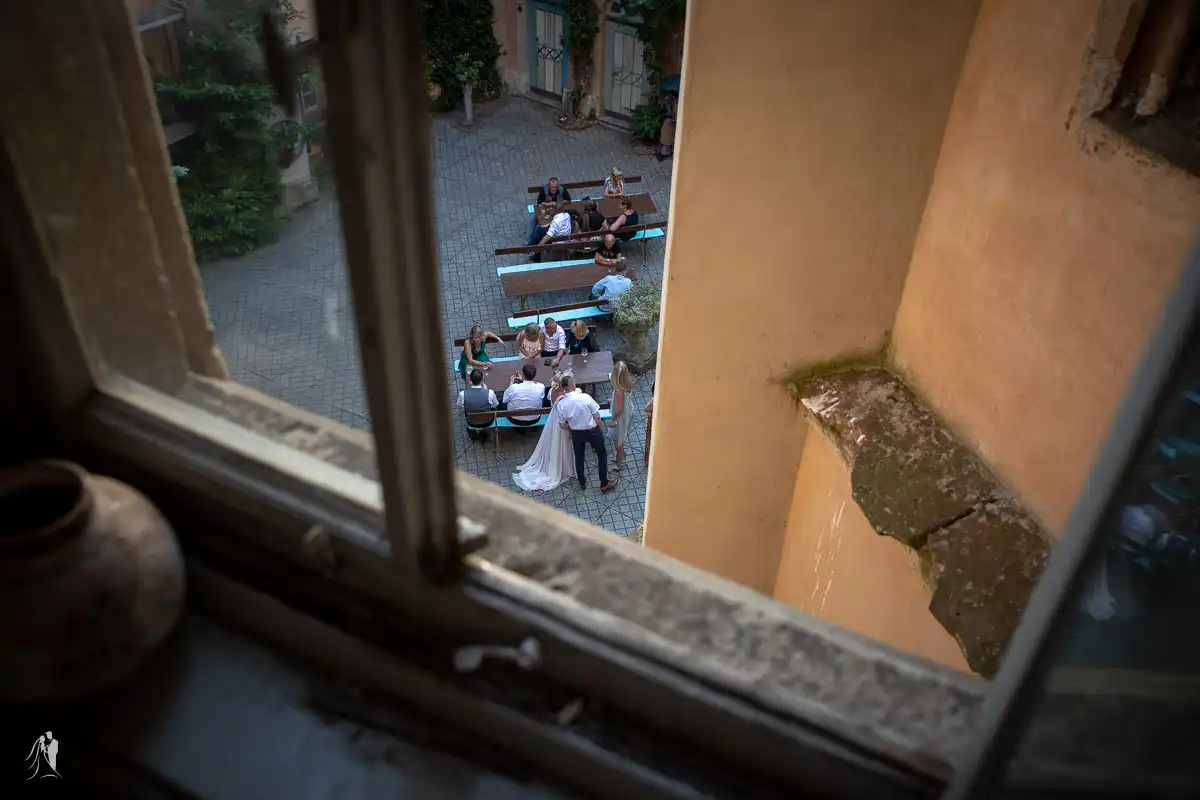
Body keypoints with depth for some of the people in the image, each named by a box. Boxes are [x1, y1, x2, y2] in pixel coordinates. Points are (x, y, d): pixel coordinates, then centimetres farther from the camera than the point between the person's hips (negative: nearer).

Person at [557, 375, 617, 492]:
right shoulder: (585, 397, -26)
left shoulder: (561, 404, -17)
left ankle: (582, 482, 41)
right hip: (592, 431, -3)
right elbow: (597, 417, -17)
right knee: (602, 455, 18)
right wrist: (598, 428, 3)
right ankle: (604, 484, 26)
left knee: (579, 457, 25)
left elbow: (563, 424, -4)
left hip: (576, 433, 3)